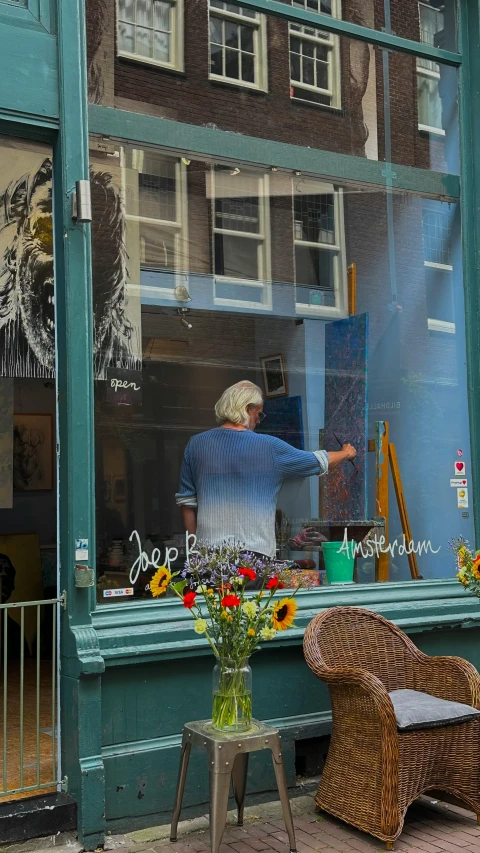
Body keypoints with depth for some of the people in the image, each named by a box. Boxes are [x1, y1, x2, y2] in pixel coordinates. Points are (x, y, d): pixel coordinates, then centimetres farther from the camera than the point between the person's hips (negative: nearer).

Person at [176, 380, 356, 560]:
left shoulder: (196, 444, 5)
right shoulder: (269, 447, -4)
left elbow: (186, 501, 9)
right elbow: (320, 462, 10)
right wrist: (346, 453, 30)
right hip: (255, 551, -3)